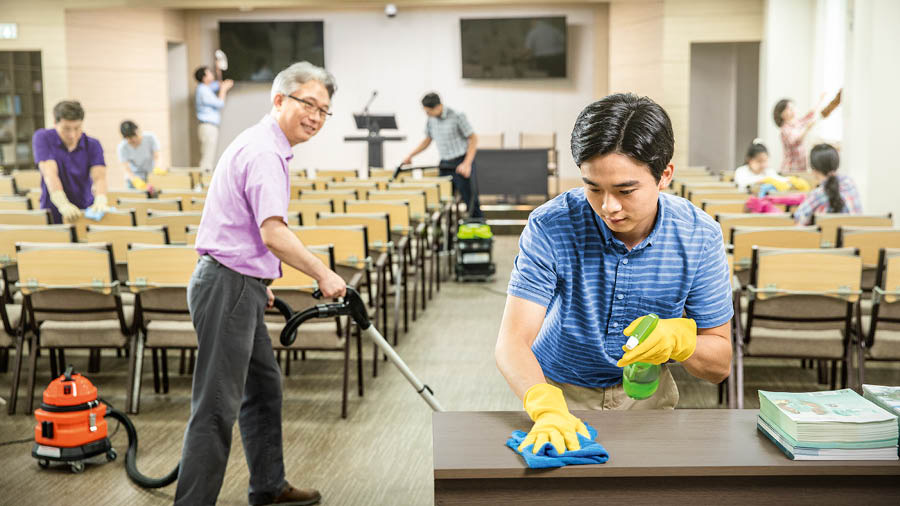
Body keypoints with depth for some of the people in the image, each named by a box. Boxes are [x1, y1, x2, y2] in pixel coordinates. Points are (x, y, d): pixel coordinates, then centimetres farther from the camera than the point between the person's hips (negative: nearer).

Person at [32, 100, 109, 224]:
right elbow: (49, 173, -19)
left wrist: (100, 200, -37)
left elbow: (99, 176, -14)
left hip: (86, 212, 1)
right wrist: (63, 204, -36)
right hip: (54, 215, -1)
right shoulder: (42, 138, -5)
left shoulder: (92, 145, 1)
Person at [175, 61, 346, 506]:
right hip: (228, 288, -11)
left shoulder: (265, 147, 18)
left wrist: (259, 285, 28)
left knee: (264, 388, 19)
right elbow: (274, 234, -27)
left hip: (240, 286, 11)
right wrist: (323, 274, -17)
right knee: (218, 406, -8)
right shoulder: (264, 151, -16)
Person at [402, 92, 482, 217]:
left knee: (471, 201, -4)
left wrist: (467, 164, -19)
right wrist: (410, 156, 12)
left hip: (461, 163, -6)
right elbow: (427, 140, 20)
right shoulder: (431, 120, 5)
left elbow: (473, 139, -10)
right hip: (445, 164, 6)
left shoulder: (457, 116, -13)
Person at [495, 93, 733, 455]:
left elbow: (720, 365, -4)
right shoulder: (549, 228, -19)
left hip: (646, 397, 2)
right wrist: (547, 408, -45)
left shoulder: (700, 237, -12)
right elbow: (512, 342, -26)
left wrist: (679, 339, -26)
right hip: (559, 391, -1)